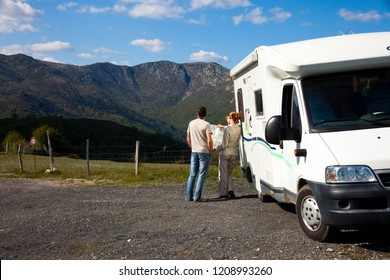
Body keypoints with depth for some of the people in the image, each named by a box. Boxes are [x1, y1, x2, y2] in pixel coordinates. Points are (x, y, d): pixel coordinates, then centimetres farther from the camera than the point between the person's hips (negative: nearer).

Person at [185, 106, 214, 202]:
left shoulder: (191, 123, 5)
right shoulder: (206, 124, -12)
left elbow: (188, 138, 13)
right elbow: (209, 140, -18)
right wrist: (211, 150, -3)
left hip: (194, 152, 5)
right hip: (204, 152, -5)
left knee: (192, 175, 11)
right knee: (202, 175, 0)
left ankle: (188, 196, 10)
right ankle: (197, 197, -3)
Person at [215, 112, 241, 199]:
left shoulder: (227, 129, -17)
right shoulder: (239, 128, 0)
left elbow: (224, 144, -17)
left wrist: (217, 148, -1)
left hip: (225, 153, -5)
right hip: (234, 153, 5)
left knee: (223, 174, 6)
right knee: (229, 173, 19)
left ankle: (223, 193, 8)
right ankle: (230, 190, 2)